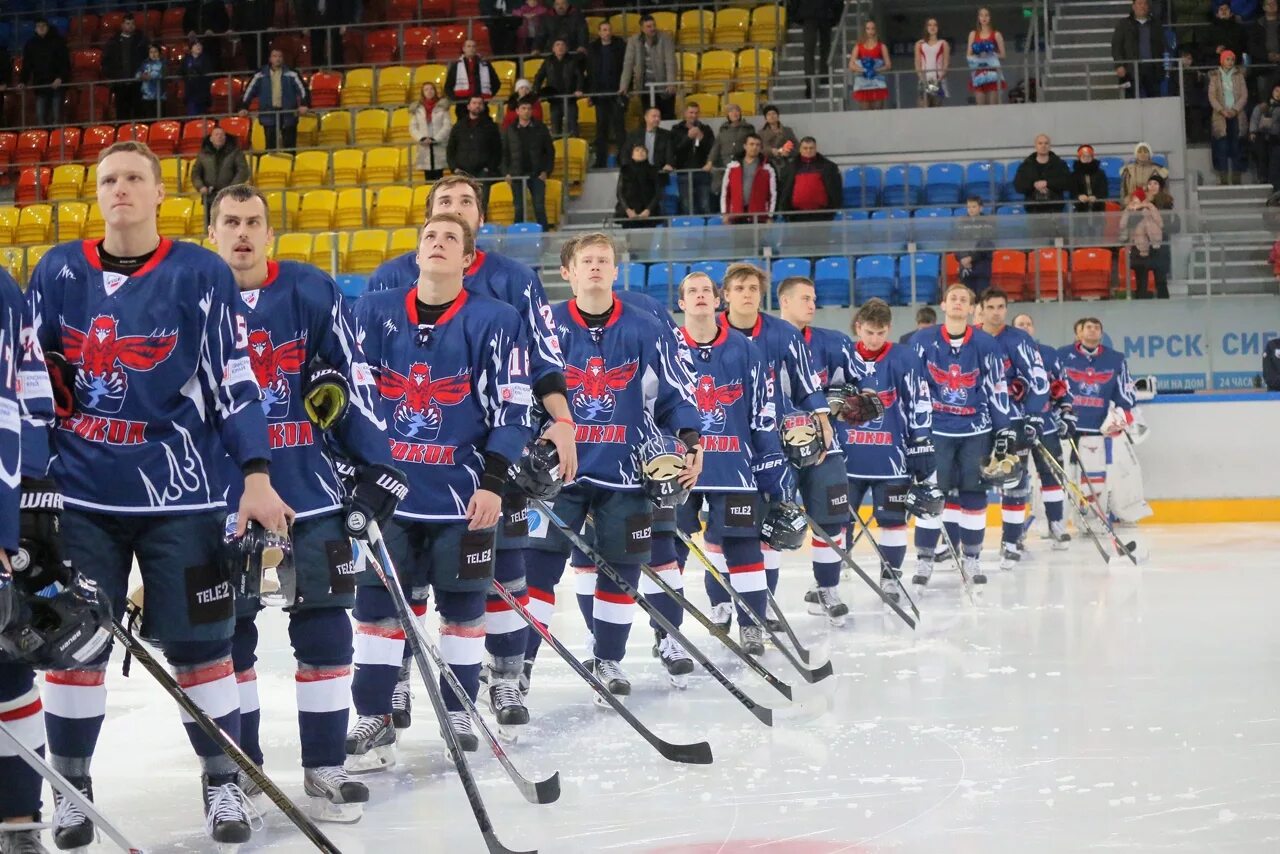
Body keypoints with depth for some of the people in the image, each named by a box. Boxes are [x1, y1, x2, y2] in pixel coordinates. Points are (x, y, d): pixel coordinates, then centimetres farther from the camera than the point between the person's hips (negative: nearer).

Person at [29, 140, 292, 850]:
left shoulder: (202, 274, -2)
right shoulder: (58, 271, 4)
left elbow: (232, 379, -3)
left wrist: (256, 474, -9)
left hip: (178, 494, -2)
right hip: (80, 492, 2)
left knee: (198, 643, 3)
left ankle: (223, 781, 18)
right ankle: (71, 786, 21)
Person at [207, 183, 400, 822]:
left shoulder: (311, 295, 0)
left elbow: (353, 383, 1)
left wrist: (376, 469, -4)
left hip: (309, 490, 0)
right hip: (218, 497, 1)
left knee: (324, 631, 0)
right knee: (227, 634, 8)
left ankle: (326, 767, 9)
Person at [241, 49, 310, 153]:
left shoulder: (291, 74, 0)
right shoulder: (261, 75, 5)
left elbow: (302, 89, -6)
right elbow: (249, 91, 7)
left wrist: (303, 104, -20)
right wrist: (244, 107, -2)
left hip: (288, 113, -1)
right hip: (269, 114, 1)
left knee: (289, 144, 3)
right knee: (270, 145, 2)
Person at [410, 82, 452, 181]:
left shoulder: (442, 106, 4)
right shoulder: (417, 109, 10)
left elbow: (447, 126, -2)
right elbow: (413, 127, 7)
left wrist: (434, 139, -10)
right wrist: (422, 138, -10)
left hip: (439, 148, -2)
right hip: (424, 148, 2)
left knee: (438, 179, -6)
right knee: (428, 179, 2)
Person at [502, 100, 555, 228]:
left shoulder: (541, 128, 5)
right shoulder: (509, 131, 6)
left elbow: (550, 151, 6)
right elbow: (504, 153, 7)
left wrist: (546, 171, -3)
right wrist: (506, 172, -3)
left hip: (537, 175, -1)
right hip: (517, 175, 1)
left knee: (540, 208, -3)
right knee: (519, 209, 4)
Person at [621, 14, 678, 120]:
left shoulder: (665, 39, -9)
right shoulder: (633, 41, -3)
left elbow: (670, 63, -17)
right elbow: (628, 64, -4)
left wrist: (671, 84, -28)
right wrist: (624, 86, -12)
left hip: (664, 87, -2)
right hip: (646, 88, 2)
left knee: (668, 118, 2)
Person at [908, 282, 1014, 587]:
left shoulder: (986, 344, -1)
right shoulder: (923, 341, -3)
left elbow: (997, 389, 2)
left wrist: (1004, 429, 1)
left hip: (976, 430, 1)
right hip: (936, 428, -1)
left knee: (974, 492, 5)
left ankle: (972, 559, 15)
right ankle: (924, 559, 5)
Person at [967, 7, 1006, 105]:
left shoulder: (996, 34, 4)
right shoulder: (973, 34, 11)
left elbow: (1002, 55, 2)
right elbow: (968, 55, 10)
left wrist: (991, 55, -14)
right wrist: (977, 56, -10)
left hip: (992, 73, -2)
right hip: (978, 73, 2)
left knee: (993, 105, -6)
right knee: (980, 105, -2)